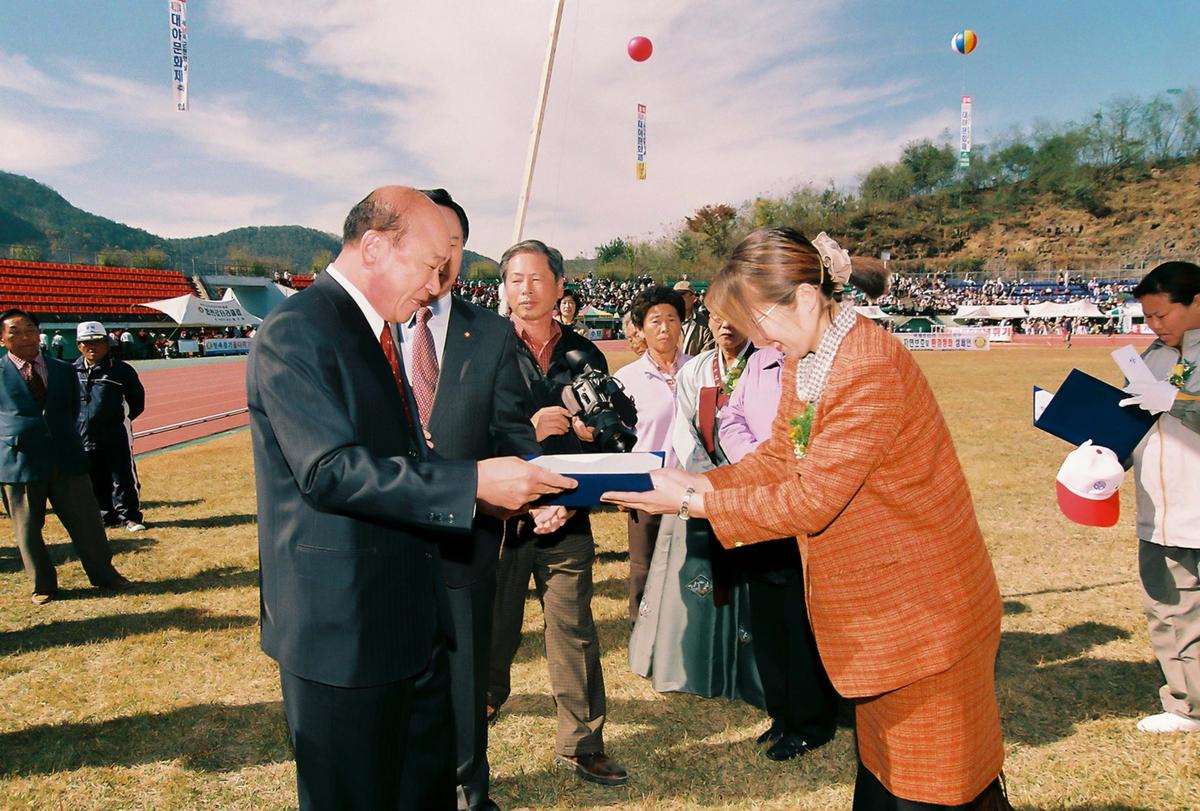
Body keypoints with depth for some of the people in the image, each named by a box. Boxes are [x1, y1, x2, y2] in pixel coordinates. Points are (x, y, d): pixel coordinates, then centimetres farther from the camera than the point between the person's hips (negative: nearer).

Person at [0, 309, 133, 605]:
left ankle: (104, 574, 23)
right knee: (28, 528, 8)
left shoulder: (64, 370, 8)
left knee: (86, 520, 8)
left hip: (66, 458, 2)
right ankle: (43, 586, 24)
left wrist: (67, 440, 6)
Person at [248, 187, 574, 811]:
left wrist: (497, 493, 4)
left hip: (409, 613, 9)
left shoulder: (376, 330, 14)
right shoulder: (296, 333, -16)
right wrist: (472, 483, -26)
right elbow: (332, 469, -26)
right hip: (343, 624, -9)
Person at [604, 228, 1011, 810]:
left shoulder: (871, 369, -27)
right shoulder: (803, 359, 4)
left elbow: (811, 500, -27)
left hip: (923, 613, -9)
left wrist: (691, 503, -22)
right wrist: (700, 482, -8)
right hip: (871, 611, 9)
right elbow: (777, 457, 6)